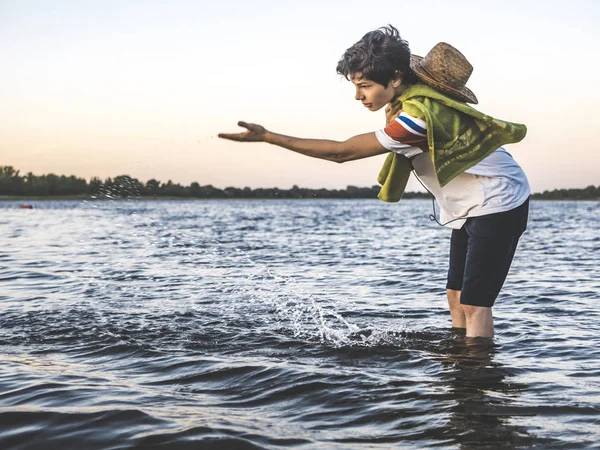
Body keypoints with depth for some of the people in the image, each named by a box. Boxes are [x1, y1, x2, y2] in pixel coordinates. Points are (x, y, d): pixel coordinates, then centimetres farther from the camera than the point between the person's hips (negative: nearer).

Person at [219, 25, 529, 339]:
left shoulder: (417, 116, -32)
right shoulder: (410, 98, -4)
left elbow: (342, 152, -30)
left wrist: (266, 136, -28)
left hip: (496, 204, -10)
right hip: (471, 207, 10)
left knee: (473, 303, -11)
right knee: (455, 297, 9)